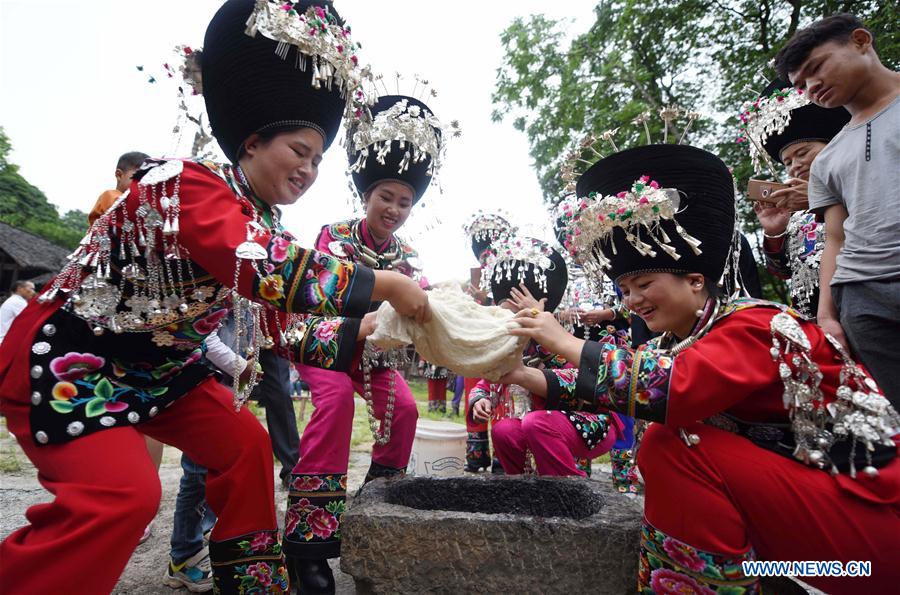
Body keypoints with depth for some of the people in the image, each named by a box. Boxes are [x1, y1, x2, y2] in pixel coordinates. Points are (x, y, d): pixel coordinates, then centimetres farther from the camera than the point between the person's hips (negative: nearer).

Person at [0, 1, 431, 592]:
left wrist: (366, 332, -13)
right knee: (125, 492, -25)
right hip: (65, 359, -8)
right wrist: (387, 285, -35)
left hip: (156, 368, 9)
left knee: (245, 443, 4)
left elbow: (281, 328, 1)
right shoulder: (188, 182, -24)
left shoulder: (264, 228, 1)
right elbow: (267, 270, -42)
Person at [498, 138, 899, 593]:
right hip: (794, 487, 9)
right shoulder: (676, 344, 6)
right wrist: (522, 376, -7)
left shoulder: (752, 325, -19)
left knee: (672, 445, -22)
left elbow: (676, 389, -36)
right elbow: (609, 388, 2)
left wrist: (567, 343, -29)